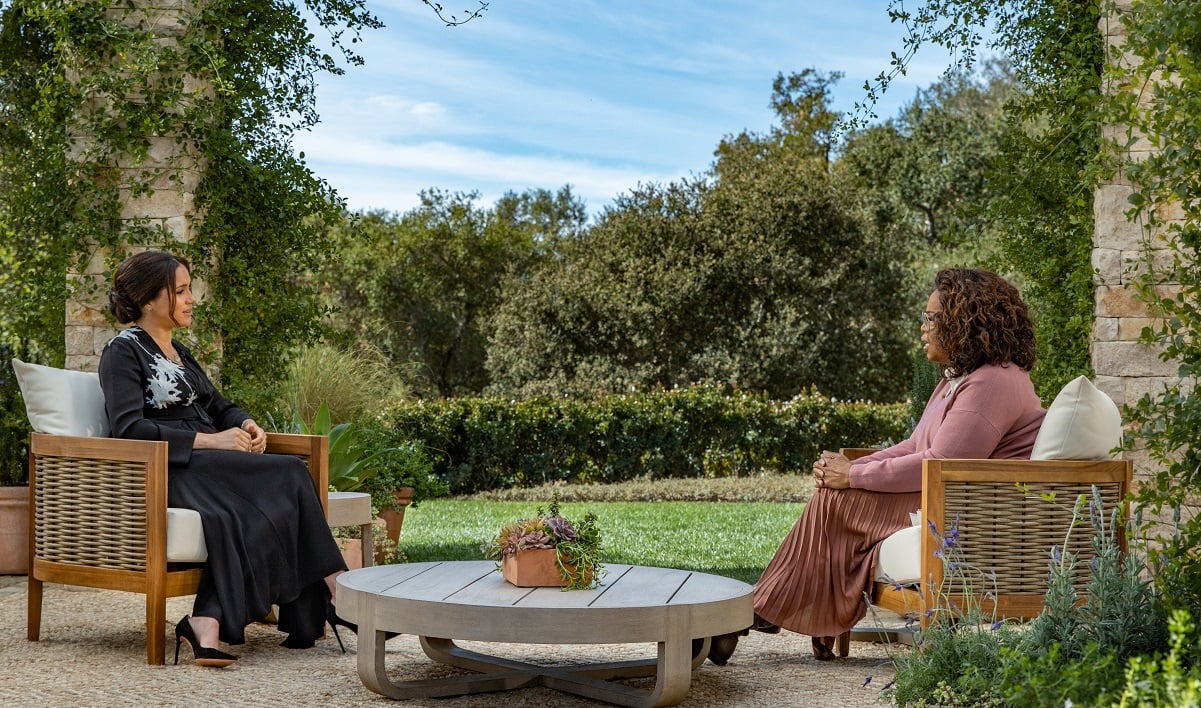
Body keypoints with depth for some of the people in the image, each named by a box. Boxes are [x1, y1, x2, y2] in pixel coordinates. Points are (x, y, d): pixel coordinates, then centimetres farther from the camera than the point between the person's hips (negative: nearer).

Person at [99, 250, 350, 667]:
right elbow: (128, 428, -15)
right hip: (164, 470, -8)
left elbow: (217, 406, 26)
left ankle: (208, 624, -32)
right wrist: (209, 440, -20)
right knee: (287, 476, -25)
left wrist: (247, 425, 2)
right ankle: (333, 594, -20)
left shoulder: (177, 352, 24)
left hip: (203, 463, 8)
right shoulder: (124, 351, -2)